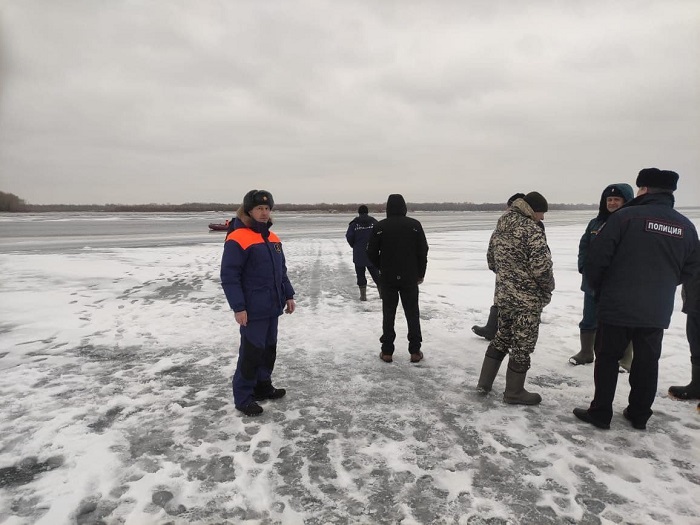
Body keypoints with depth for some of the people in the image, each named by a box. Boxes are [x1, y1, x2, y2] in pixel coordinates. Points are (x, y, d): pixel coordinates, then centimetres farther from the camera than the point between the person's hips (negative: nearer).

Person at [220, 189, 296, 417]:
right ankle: (243, 397, 13)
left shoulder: (273, 239, 12)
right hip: (252, 310, -8)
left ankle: (263, 386, 32)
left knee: (269, 348, 17)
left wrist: (288, 295, 14)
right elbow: (229, 276, -18)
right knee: (251, 352, -1)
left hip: (272, 307, 8)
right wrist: (238, 307, -20)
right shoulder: (237, 239, -15)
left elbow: (281, 270, 18)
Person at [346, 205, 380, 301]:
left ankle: (363, 295, 6)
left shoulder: (354, 223, -4)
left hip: (358, 254, -2)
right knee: (375, 273, 14)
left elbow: (349, 237, -8)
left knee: (360, 275, 7)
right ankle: (381, 292, 18)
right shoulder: (374, 222, -1)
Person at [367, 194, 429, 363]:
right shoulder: (414, 225, -4)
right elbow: (423, 252, -3)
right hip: (410, 278, 0)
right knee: (412, 313, 10)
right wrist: (421, 273, 8)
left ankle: (387, 352, 12)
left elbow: (371, 252, -4)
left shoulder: (380, 226, -6)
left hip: (387, 278, 0)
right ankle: (415, 352, 13)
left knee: (388, 313, 9)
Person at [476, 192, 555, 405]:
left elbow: (491, 261, 16)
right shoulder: (531, 230, -18)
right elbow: (542, 267, -21)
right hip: (527, 299, -8)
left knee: (502, 337, 20)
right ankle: (514, 392, 19)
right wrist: (548, 289, -4)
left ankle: (484, 383, 26)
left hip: (503, 295, 8)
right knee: (522, 345, 6)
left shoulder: (499, 228, 7)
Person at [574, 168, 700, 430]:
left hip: (617, 305, -4)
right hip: (657, 311, 5)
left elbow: (596, 257, -14)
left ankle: (600, 413, 14)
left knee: (607, 357, 7)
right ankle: (639, 414, 26)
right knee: (647, 361, 15)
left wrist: (597, 288, 3)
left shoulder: (626, 216, -13)